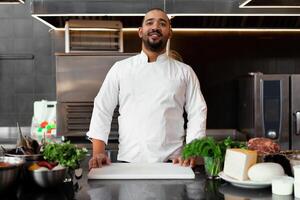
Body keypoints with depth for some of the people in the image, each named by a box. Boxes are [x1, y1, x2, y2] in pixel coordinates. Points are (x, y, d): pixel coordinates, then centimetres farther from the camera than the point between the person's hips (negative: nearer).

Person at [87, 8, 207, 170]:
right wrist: (98, 153, -6)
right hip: (128, 161, 0)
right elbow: (102, 110, 5)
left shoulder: (184, 72, 7)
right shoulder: (120, 69, 7)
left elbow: (197, 114, 4)